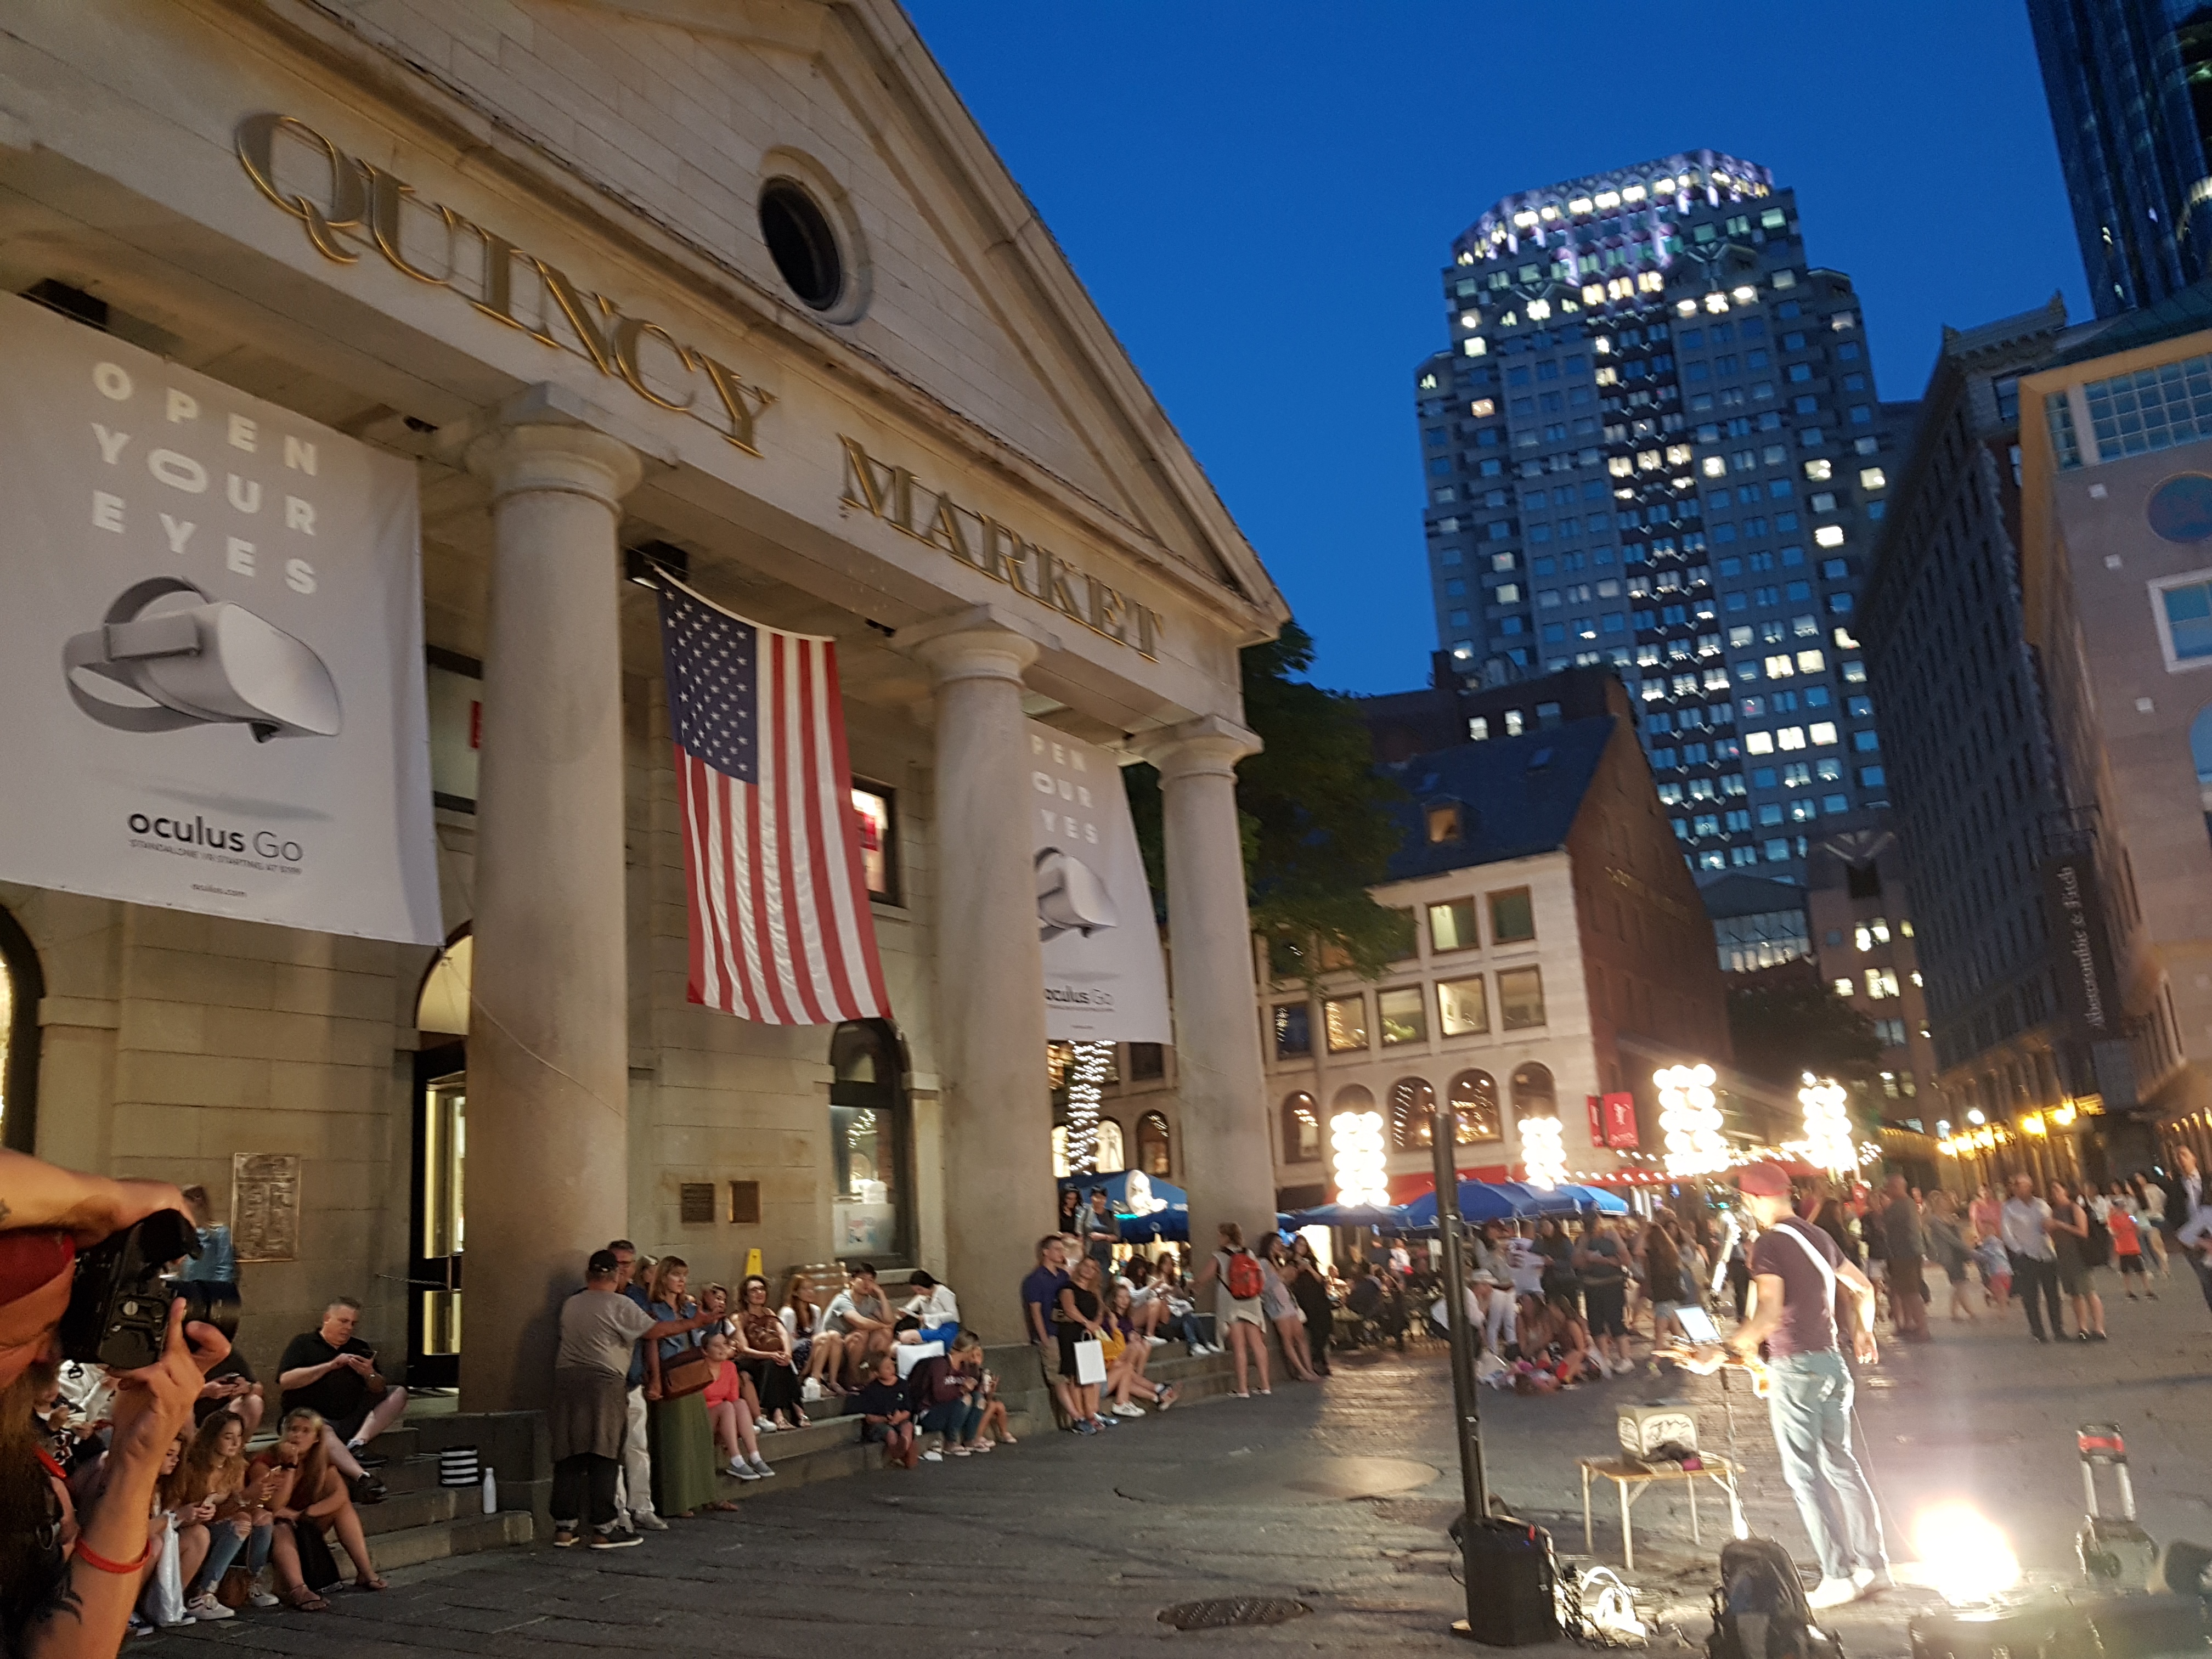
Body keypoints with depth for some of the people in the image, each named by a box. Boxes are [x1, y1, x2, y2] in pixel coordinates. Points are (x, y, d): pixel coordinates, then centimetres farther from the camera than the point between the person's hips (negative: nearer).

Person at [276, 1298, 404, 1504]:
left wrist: (370, 1375, -9)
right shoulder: (303, 1343, 10)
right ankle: (362, 1478, -57)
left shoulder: (360, 1348, 21)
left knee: (399, 1394, -10)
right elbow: (285, 1380, -8)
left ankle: (358, 1443, -29)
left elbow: (380, 1390, 15)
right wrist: (330, 1366, -12)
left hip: (351, 1419, 5)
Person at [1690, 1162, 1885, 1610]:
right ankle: (1873, 1564, 18)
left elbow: (1768, 1315, -24)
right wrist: (1863, 1332, 38)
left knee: (1805, 1474, 0)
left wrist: (1725, 1350, -23)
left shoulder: (1768, 1244, -14)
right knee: (1840, 1464, 15)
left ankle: (1839, 1576, 0)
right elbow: (1862, 1288, 21)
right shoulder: (1818, 1237, 10)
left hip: (1794, 1367, -8)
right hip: (1831, 1362, 8)